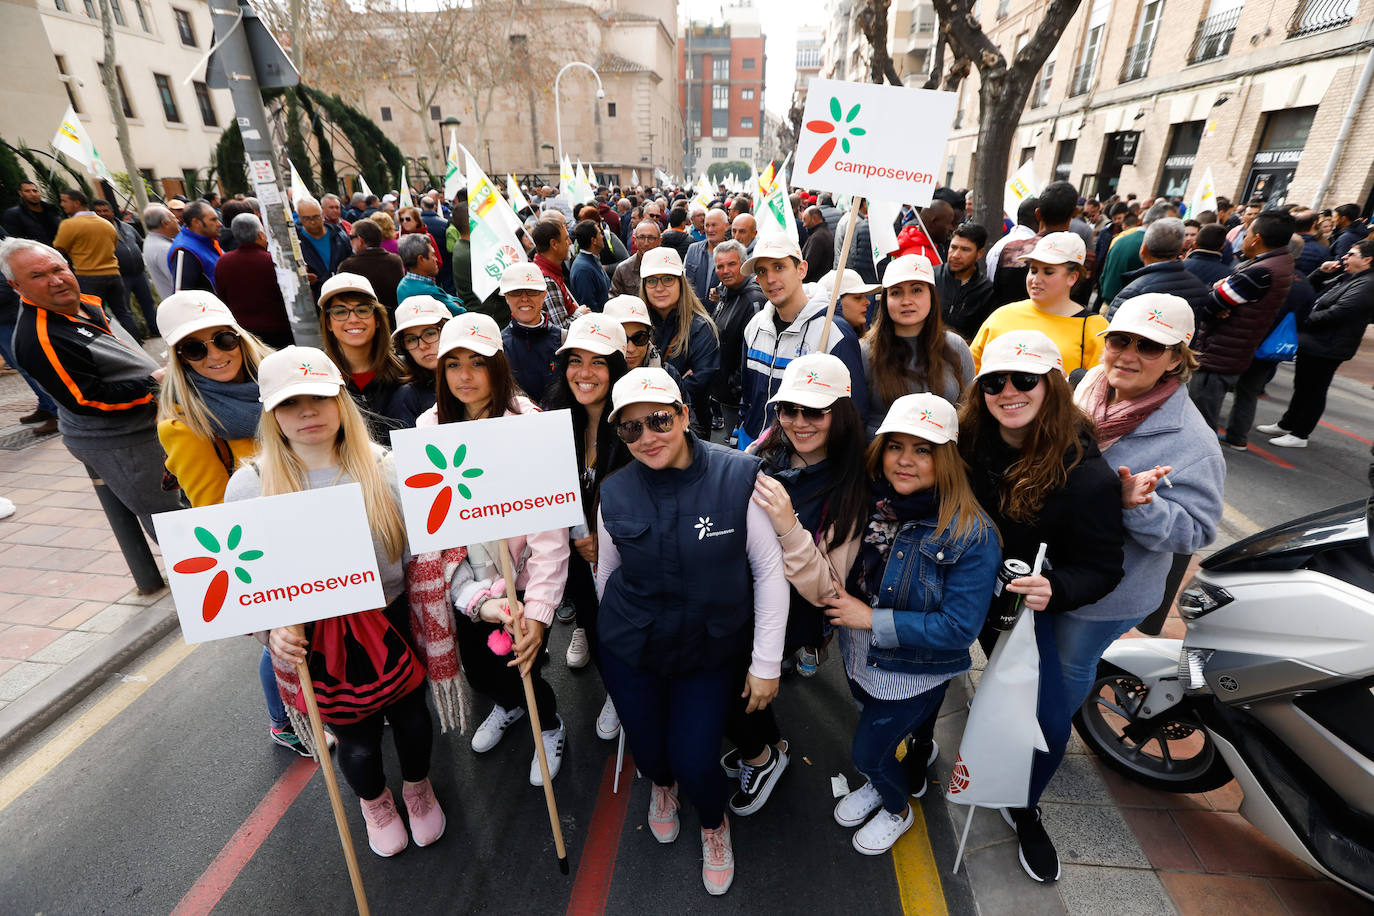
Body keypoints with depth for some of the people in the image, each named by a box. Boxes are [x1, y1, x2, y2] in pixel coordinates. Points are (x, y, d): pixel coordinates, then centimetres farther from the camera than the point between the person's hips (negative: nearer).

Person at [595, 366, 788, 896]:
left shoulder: (738, 478, -20)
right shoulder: (615, 493, -12)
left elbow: (770, 571, -13)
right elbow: (606, 572, 5)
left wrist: (766, 663, -10)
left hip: (713, 650, -2)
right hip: (630, 652, 2)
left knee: (695, 762, 2)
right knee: (648, 750, 17)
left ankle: (714, 825, 42)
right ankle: (662, 786, 59)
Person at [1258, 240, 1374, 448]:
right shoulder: (1345, 277, 12)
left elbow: (1335, 314, -25)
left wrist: (1302, 322, -16)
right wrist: (1322, 272, 3)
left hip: (1326, 348, -10)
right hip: (1312, 343, 10)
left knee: (1313, 391, 0)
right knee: (1302, 387, 18)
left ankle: (1299, 435, 9)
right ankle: (1286, 425, 30)